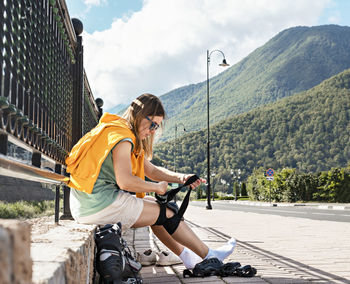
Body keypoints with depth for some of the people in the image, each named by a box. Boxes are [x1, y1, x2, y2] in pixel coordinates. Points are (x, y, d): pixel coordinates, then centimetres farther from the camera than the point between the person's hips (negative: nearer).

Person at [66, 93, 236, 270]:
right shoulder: (122, 136, -15)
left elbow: (152, 170, 19)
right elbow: (125, 182, -25)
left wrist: (181, 178, 4)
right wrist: (157, 187, -9)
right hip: (100, 204, -10)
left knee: (152, 204, 19)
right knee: (165, 214, -1)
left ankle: (186, 255, 24)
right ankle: (209, 256, 13)